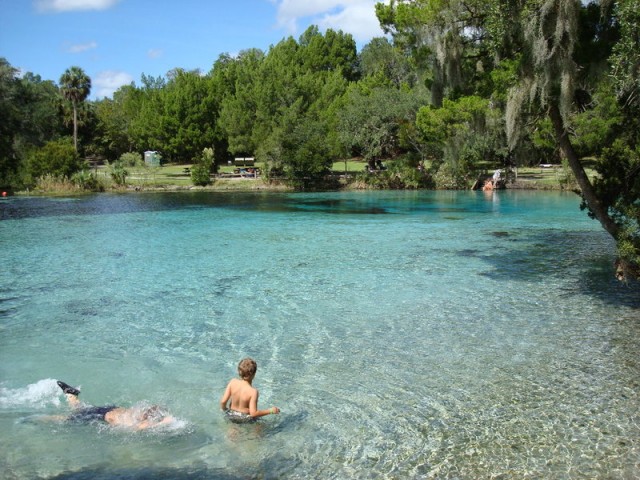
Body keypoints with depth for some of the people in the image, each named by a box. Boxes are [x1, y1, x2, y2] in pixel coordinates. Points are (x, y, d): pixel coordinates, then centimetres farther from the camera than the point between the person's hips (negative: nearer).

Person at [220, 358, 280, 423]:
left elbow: (223, 402, -13)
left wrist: (224, 409, 9)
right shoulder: (253, 391, -27)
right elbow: (253, 413, -25)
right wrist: (271, 411, -15)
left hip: (231, 416, 1)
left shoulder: (232, 382, -16)